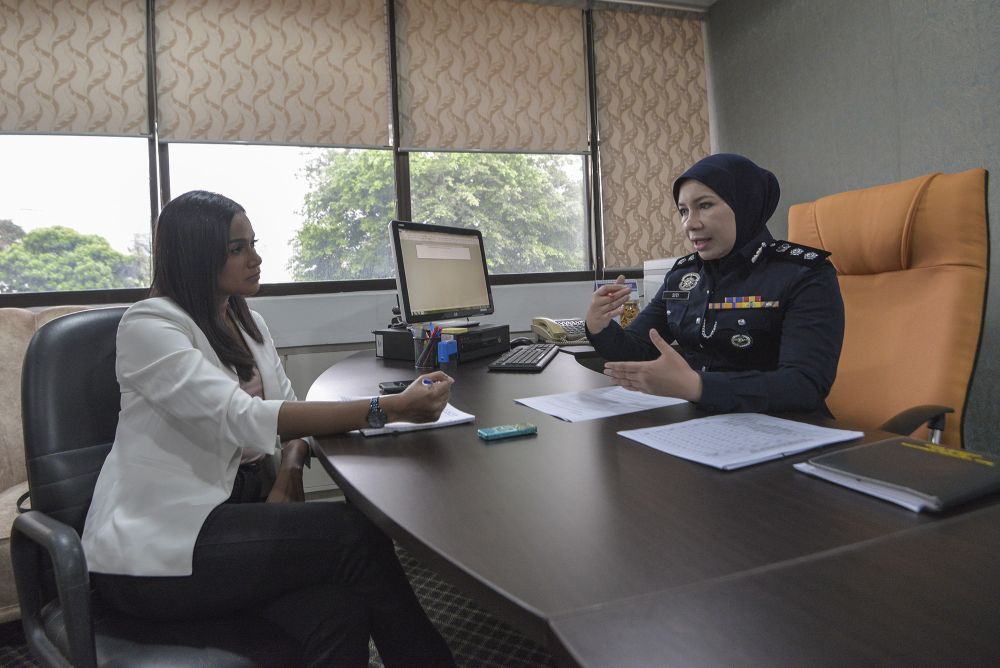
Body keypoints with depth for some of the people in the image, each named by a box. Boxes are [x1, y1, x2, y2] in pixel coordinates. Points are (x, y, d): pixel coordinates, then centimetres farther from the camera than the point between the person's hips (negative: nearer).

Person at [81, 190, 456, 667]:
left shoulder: (248, 323, 10)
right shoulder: (149, 325, -13)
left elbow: (288, 413, 11)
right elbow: (243, 419, -27)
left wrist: (286, 481, -12)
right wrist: (389, 409, -33)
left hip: (235, 510, 6)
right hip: (156, 545, -5)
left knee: (339, 612, -24)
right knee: (355, 534, -22)